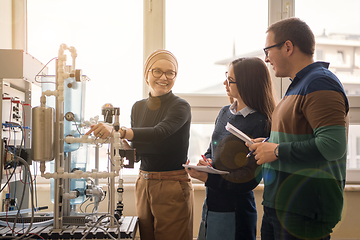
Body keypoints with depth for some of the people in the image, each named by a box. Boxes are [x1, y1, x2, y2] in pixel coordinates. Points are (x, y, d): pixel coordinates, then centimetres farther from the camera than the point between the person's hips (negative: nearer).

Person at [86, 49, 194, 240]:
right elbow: (136, 152, 12)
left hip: (173, 188, -5)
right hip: (144, 185, 6)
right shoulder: (138, 107, 9)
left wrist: (117, 131, -41)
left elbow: (159, 132, -29)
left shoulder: (180, 107, -9)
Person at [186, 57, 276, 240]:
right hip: (211, 204, 7)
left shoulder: (260, 124, -17)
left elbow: (249, 180, -17)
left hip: (234, 212, -7)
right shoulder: (225, 113, 7)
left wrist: (207, 178, -21)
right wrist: (207, 163, -6)